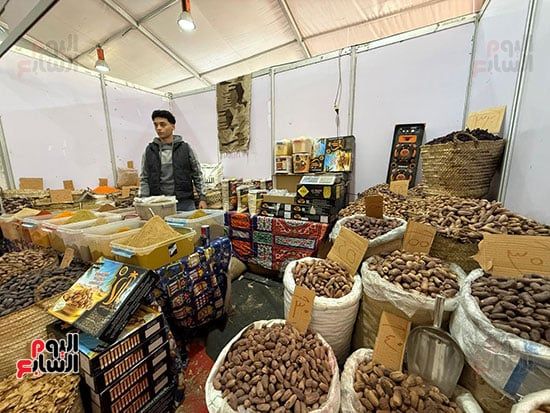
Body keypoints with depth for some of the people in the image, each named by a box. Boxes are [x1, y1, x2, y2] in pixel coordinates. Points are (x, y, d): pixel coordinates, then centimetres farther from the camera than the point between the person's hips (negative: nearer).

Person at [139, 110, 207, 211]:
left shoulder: (185, 148, 3)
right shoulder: (149, 151, 7)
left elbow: (197, 175, 3)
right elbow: (144, 179, 9)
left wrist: (202, 198, -3)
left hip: (184, 203, -1)